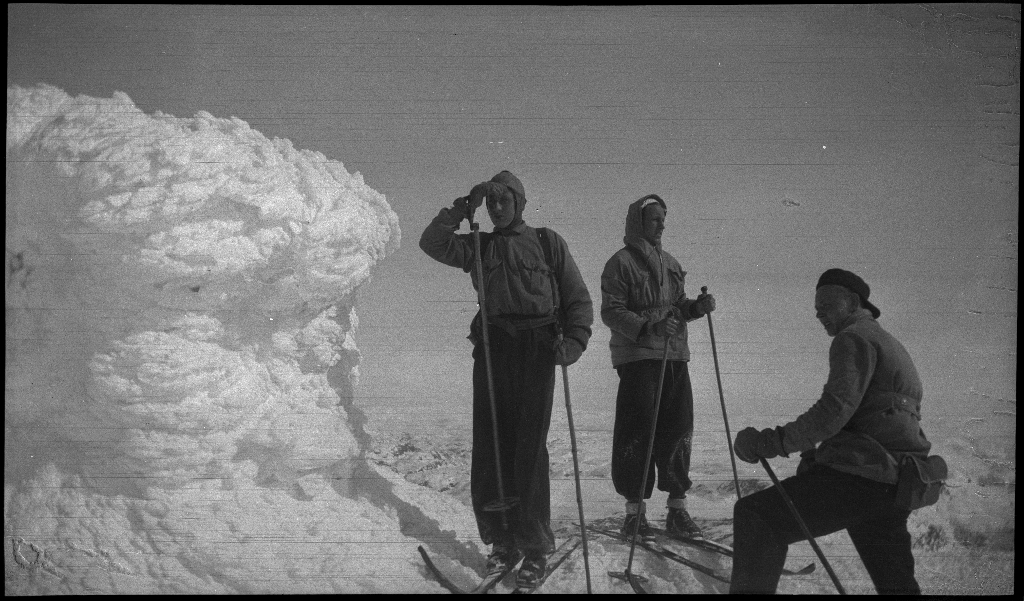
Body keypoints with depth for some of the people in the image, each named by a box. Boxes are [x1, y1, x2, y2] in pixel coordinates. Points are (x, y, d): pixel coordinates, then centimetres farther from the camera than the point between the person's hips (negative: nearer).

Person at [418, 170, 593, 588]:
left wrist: (575, 339, -8)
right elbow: (432, 243, 3)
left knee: (528, 449, -7)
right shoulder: (479, 247, 17)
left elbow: (577, 297, 7)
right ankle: (502, 541, 11)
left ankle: (535, 548, 0)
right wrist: (462, 209, -4)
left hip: (536, 349, -3)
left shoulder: (547, 242, 10)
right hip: (492, 349, 3)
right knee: (489, 447, 0)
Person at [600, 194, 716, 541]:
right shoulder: (621, 262, -2)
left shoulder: (670, 264, 19)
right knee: (637, 432, -6)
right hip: (637, 356, -6)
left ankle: (677, 506, 14)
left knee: (678, 431, 5)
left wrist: (697, 306, 2)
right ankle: (635, 509, 2)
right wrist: (647, 327, -22)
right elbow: (611, 312, -9)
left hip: (675, 356, 6)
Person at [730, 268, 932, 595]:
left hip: (862, 477, -10)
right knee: (895, 582, 23)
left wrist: (774, 441, -22)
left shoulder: (855, 338, -4)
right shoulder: (889, 343, 27)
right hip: (896, 487, 10)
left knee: (756, 516, -17)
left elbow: (836, 409, -19)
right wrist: (818, 455, 18)